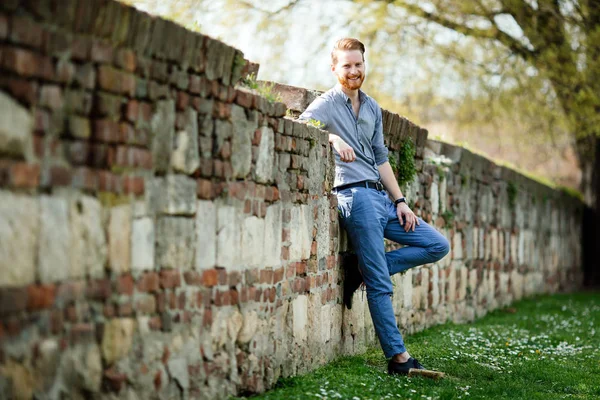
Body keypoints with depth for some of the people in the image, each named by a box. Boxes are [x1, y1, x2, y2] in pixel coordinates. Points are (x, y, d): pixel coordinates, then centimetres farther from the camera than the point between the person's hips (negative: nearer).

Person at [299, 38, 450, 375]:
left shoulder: (373, 108, 21)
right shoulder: (327, 104, 0)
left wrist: (400, 201, 15)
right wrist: (332, 137, -32)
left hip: (382, 198, 8)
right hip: (355, 196, -7)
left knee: (438, 246, 5)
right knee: (380, 284, -10)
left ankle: (361, 270, 3)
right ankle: (398, 357, -5)